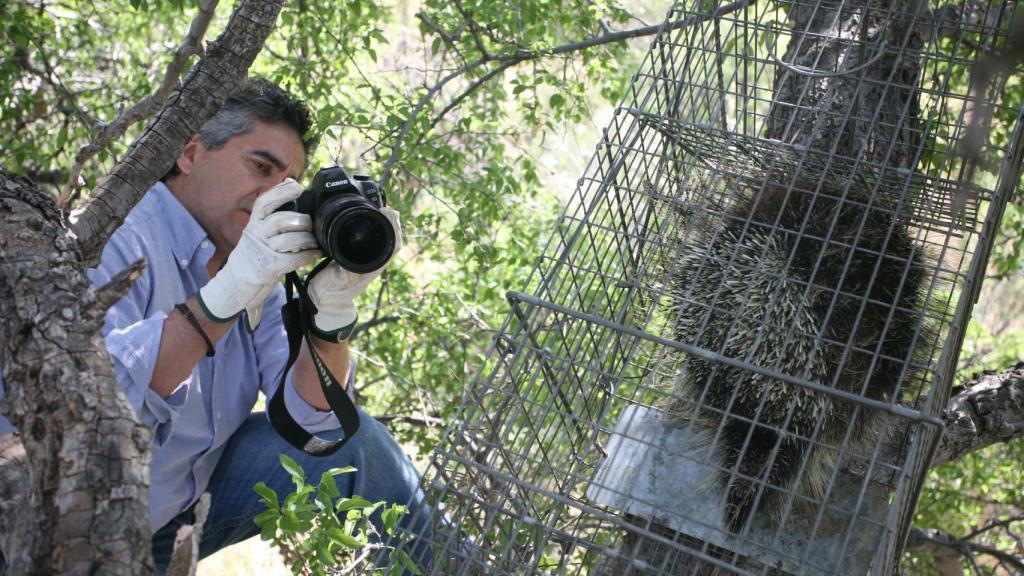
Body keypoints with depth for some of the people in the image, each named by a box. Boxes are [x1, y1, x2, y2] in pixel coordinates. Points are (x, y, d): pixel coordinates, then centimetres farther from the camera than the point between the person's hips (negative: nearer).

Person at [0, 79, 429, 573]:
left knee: (355, 439, -4)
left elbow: (312, 415, -7)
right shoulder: (117, 239, -22)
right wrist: (226, 294, -40)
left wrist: (333, 305, -23)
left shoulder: (259, 266, -1)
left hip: (188, 501, 6)